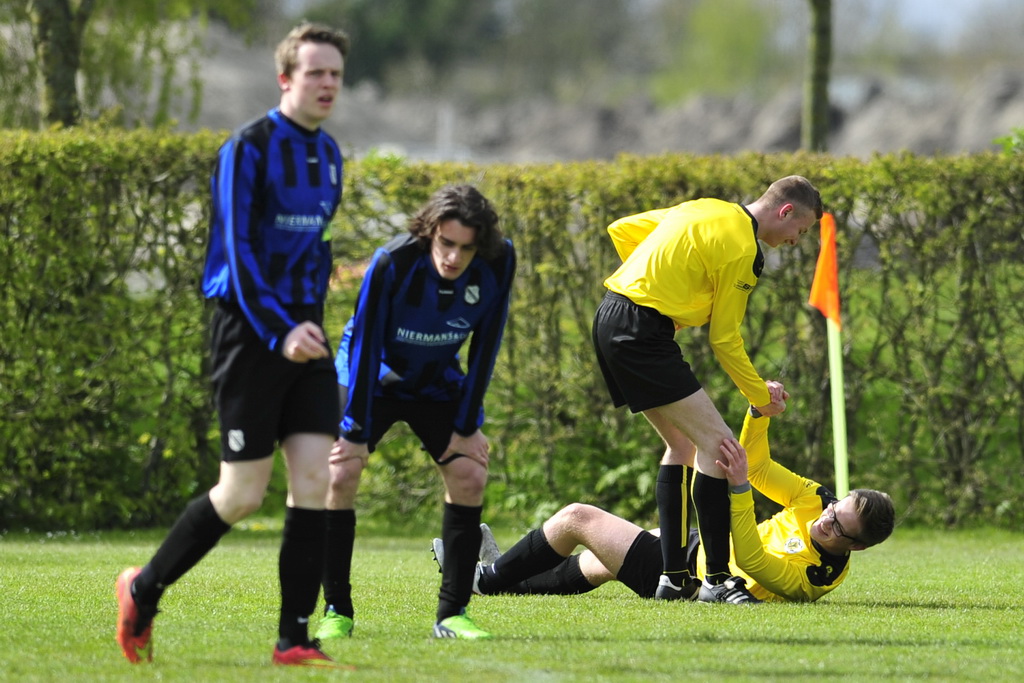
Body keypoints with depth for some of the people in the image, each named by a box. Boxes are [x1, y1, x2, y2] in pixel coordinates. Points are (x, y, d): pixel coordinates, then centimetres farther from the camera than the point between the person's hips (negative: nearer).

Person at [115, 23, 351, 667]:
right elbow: (238, 249, -17)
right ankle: (144, 590, 16)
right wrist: (279, 332, -25)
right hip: (252, 329, -7)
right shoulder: (249, 149, -11)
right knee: (243, 493, -5)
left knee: (315, 477, -5)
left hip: (305, 333, 7)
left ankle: (294, 638, -3)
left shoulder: (329, 154, 13)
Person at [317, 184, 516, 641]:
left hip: (436, 383, 3)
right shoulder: (392, 263, -33)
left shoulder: (498, 264, -24)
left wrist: (466, 426, -11)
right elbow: (364, 344, -26)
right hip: (371, 376, -3)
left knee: (470, 475, -9)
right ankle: (337, 612, -6)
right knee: (340, 473, -17)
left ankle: (452, 614, 0)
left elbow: (485, 346, -13)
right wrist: (356, 431, -24)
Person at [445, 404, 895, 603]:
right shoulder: (817, 502, -9)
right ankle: (502, 579, 48)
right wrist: (758, 411, -17)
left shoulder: (809, 576, -31)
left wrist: (739, 489, -50)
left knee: (576, 518, -3)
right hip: (700, 541, 8)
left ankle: (490, 580, 19)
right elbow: (759, 466, -1)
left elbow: (748, 559, -39)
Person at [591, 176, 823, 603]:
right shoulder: (740, 248, -11)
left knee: (683, 443, 16)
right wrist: (762, 396, 6)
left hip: (611, 318, 10)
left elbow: (621, 231, 23)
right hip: (642, 333, -10)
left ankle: (673, 575, 15)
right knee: (717, 443, -10)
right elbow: (724, 339, -6)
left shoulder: (704, 211, 16)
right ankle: (715, 579, -11)